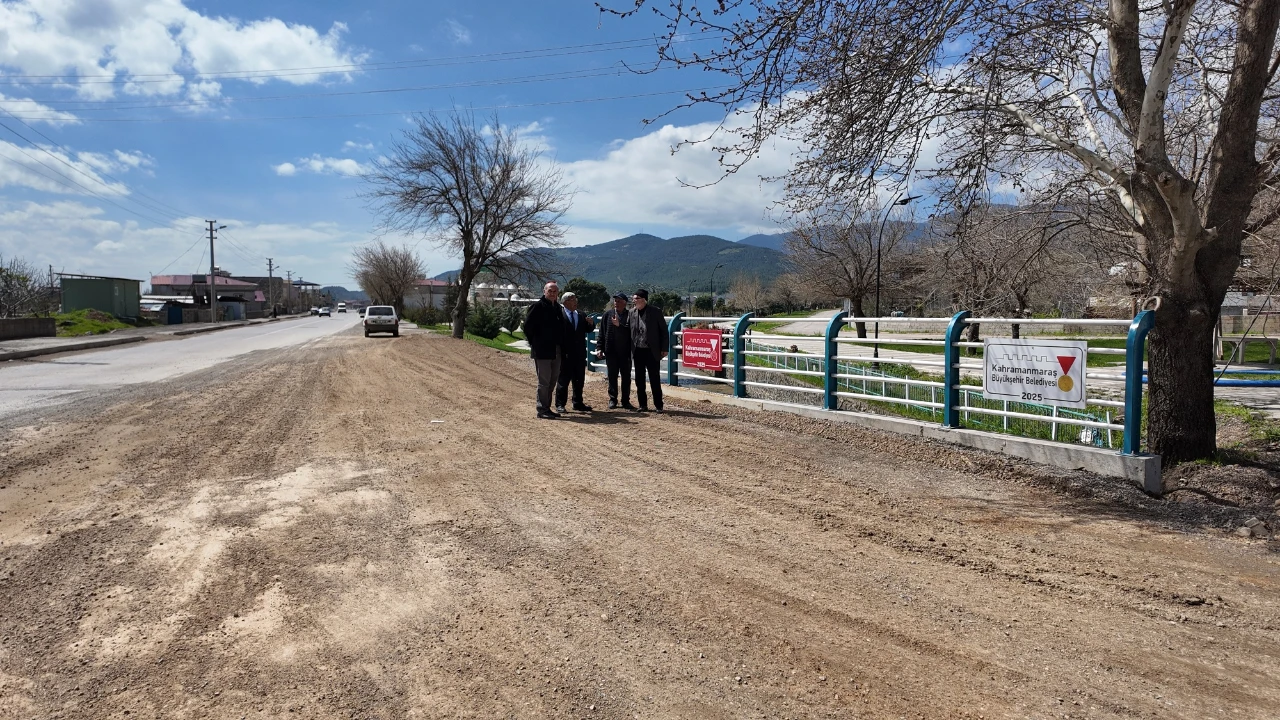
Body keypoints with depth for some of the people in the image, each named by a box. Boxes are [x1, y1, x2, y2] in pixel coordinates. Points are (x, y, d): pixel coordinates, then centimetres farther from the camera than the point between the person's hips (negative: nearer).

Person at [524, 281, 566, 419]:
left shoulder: (558, 308, 13)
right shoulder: (537, 306, -9)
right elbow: (528, 326, -11)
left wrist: (561, 345, 14)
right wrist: (534, 342, -6)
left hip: (555, 351, 8)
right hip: (542, 351, -8)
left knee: (553, 380, 13)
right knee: (544, 381, -4)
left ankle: (546, 408, 23)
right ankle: (542, 410, 3)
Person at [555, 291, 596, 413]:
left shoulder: (582, 315, 12)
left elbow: (589, 330, 11)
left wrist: (591, 323, -10)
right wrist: (560, 351, -19)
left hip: (580, 354, 6)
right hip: (565, 354, -6)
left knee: (579, 380, 12)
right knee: (563, 380, 1)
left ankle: (578, 403, 22)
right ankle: (560, 404, 9)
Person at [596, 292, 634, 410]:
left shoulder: (630, 315, -1)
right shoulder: (608, 314, 6)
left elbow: (631, 331, -11)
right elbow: (602, 332, 7)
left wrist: (619, 325, -17)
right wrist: (599, 347, 2)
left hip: (625, 352, -1)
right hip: (611, 351, 1)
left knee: (626, 377, 5)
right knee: (612, 377, 7)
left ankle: (626, 401, 14)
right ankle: (612, 400, 16)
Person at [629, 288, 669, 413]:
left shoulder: (655, 312, -5)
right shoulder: (632, 313, 6)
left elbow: (664, 330, -2)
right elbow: (629, 331, 11)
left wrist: (664, 348, -5)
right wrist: (630, 350, 2)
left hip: (652, 351, -4)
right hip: (638, 351, 4)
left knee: (655, 379, 0)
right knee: (639, 379, 7)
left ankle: (658, 405, 9)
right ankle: (643, 405, 17)